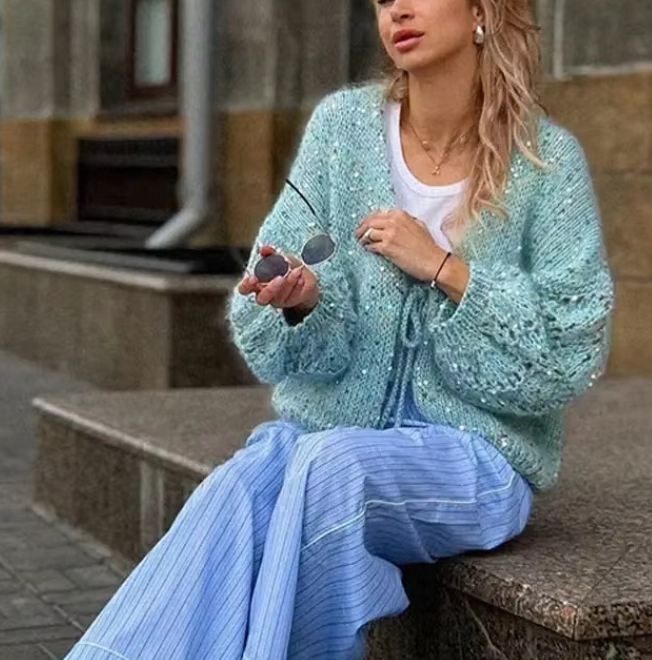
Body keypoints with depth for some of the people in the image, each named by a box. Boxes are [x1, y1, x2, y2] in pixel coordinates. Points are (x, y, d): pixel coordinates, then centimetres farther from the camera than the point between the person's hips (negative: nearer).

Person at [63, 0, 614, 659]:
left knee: (327, 466, -33)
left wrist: (442, 267, -15)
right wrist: (302, 298, -21)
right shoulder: (343, 122, 2)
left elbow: (574, 353, -7)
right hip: (330, 422, 2)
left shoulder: (547, 160, -4)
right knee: (237, 488, -30)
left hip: (475, 448, -2)